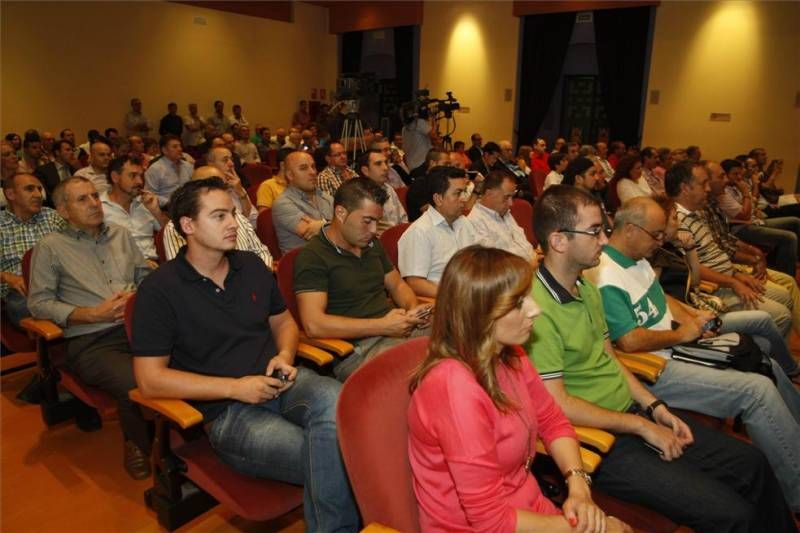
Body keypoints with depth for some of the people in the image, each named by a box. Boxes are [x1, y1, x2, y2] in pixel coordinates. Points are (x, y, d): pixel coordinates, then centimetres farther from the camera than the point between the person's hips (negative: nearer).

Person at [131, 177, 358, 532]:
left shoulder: (251, 266, 12)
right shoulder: (159, 291, -4)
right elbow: (150, 380, -7)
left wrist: (285, 356, 0)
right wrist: (234, 387, -13)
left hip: (280, 383, 5)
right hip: (227, 412, -4)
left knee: (336, 403, -32)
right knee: (330, 458, -29)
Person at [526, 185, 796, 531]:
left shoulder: (586, 288, 7)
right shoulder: (537, 308, -24)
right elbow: (558, 405, -23)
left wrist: (655, 408, 3)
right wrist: (641, 426, -14)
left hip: (632, 411, 9)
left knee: (751, 463, 11)